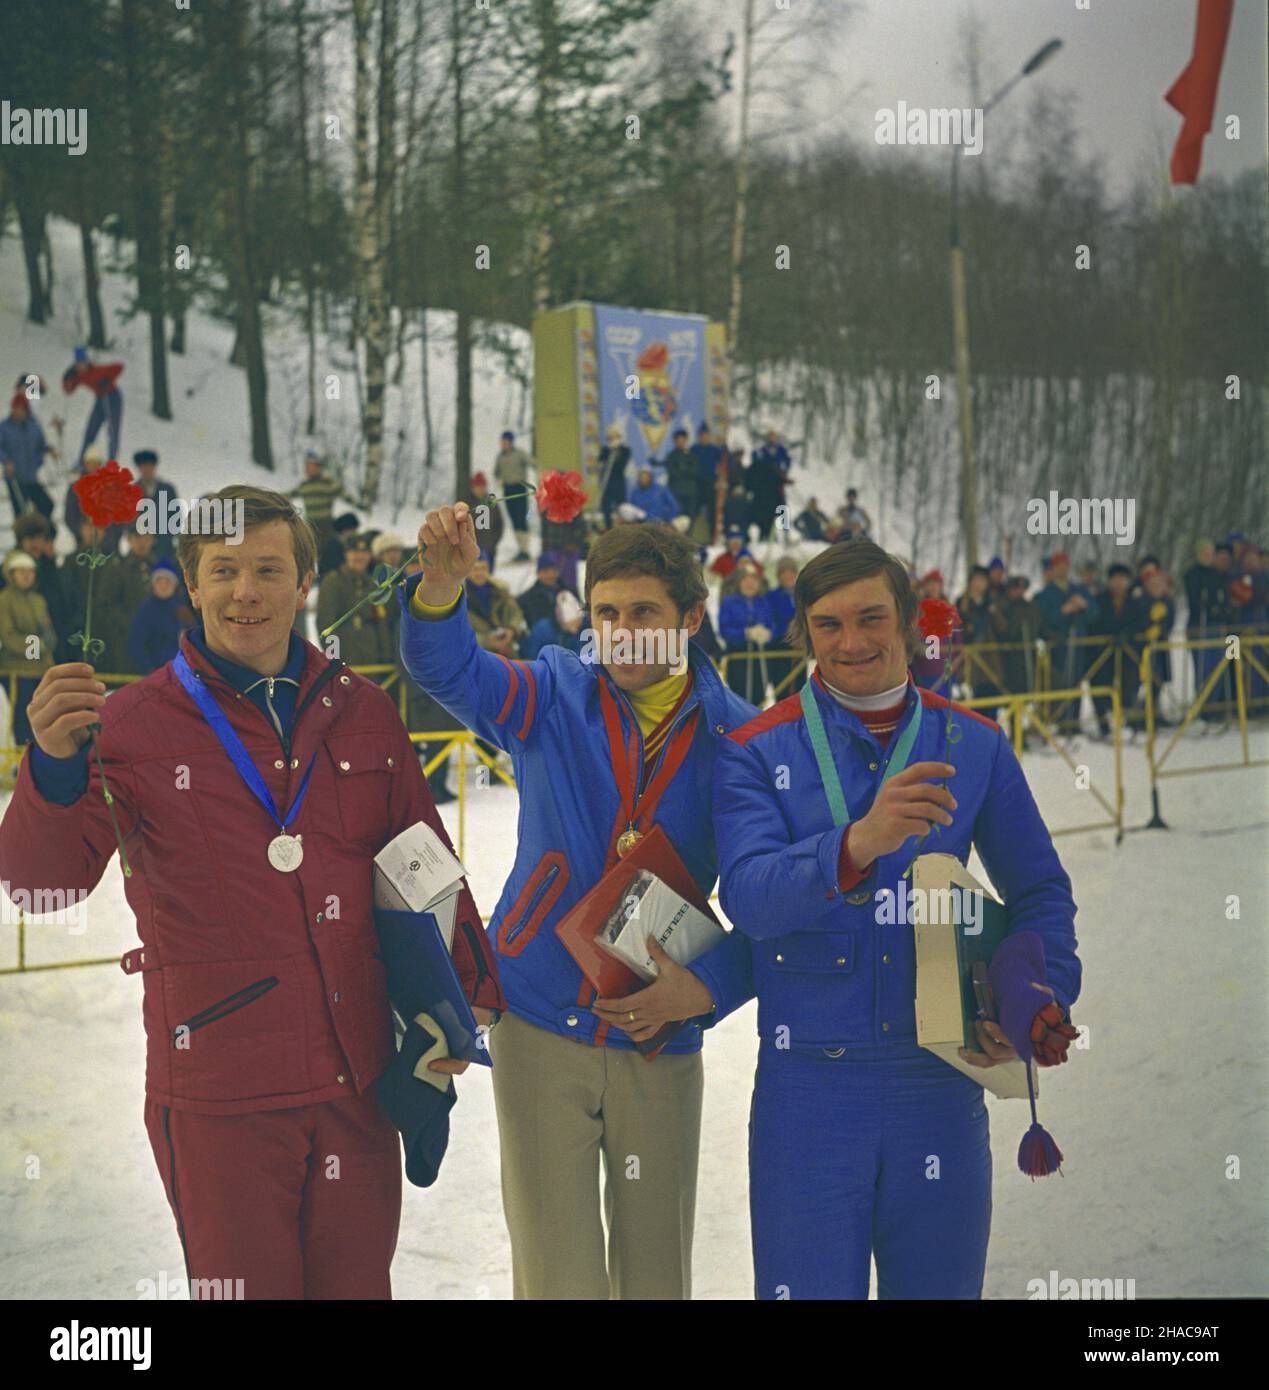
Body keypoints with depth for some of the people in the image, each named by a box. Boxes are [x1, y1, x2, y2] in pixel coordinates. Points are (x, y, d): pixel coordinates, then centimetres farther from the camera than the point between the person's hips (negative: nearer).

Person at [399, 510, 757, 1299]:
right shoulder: (554, 698, -2)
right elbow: (449, 670, -21)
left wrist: (707, 988, -15)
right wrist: (444, 584, -40)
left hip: (660, 1041, 1)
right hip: (542, 1028, 0)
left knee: (657, 1276, 11)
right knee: (558, 1276, 3)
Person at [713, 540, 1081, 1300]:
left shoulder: (975, 745, 4)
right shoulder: (758, 752, -3)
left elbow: (1040, 892, 12)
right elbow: (749, 896, -19)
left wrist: (1040, 1002, -6)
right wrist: (857, 845, -37)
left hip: (942, 1081, 2)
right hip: (808, 1087, -2)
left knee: (940, 1283, 14)